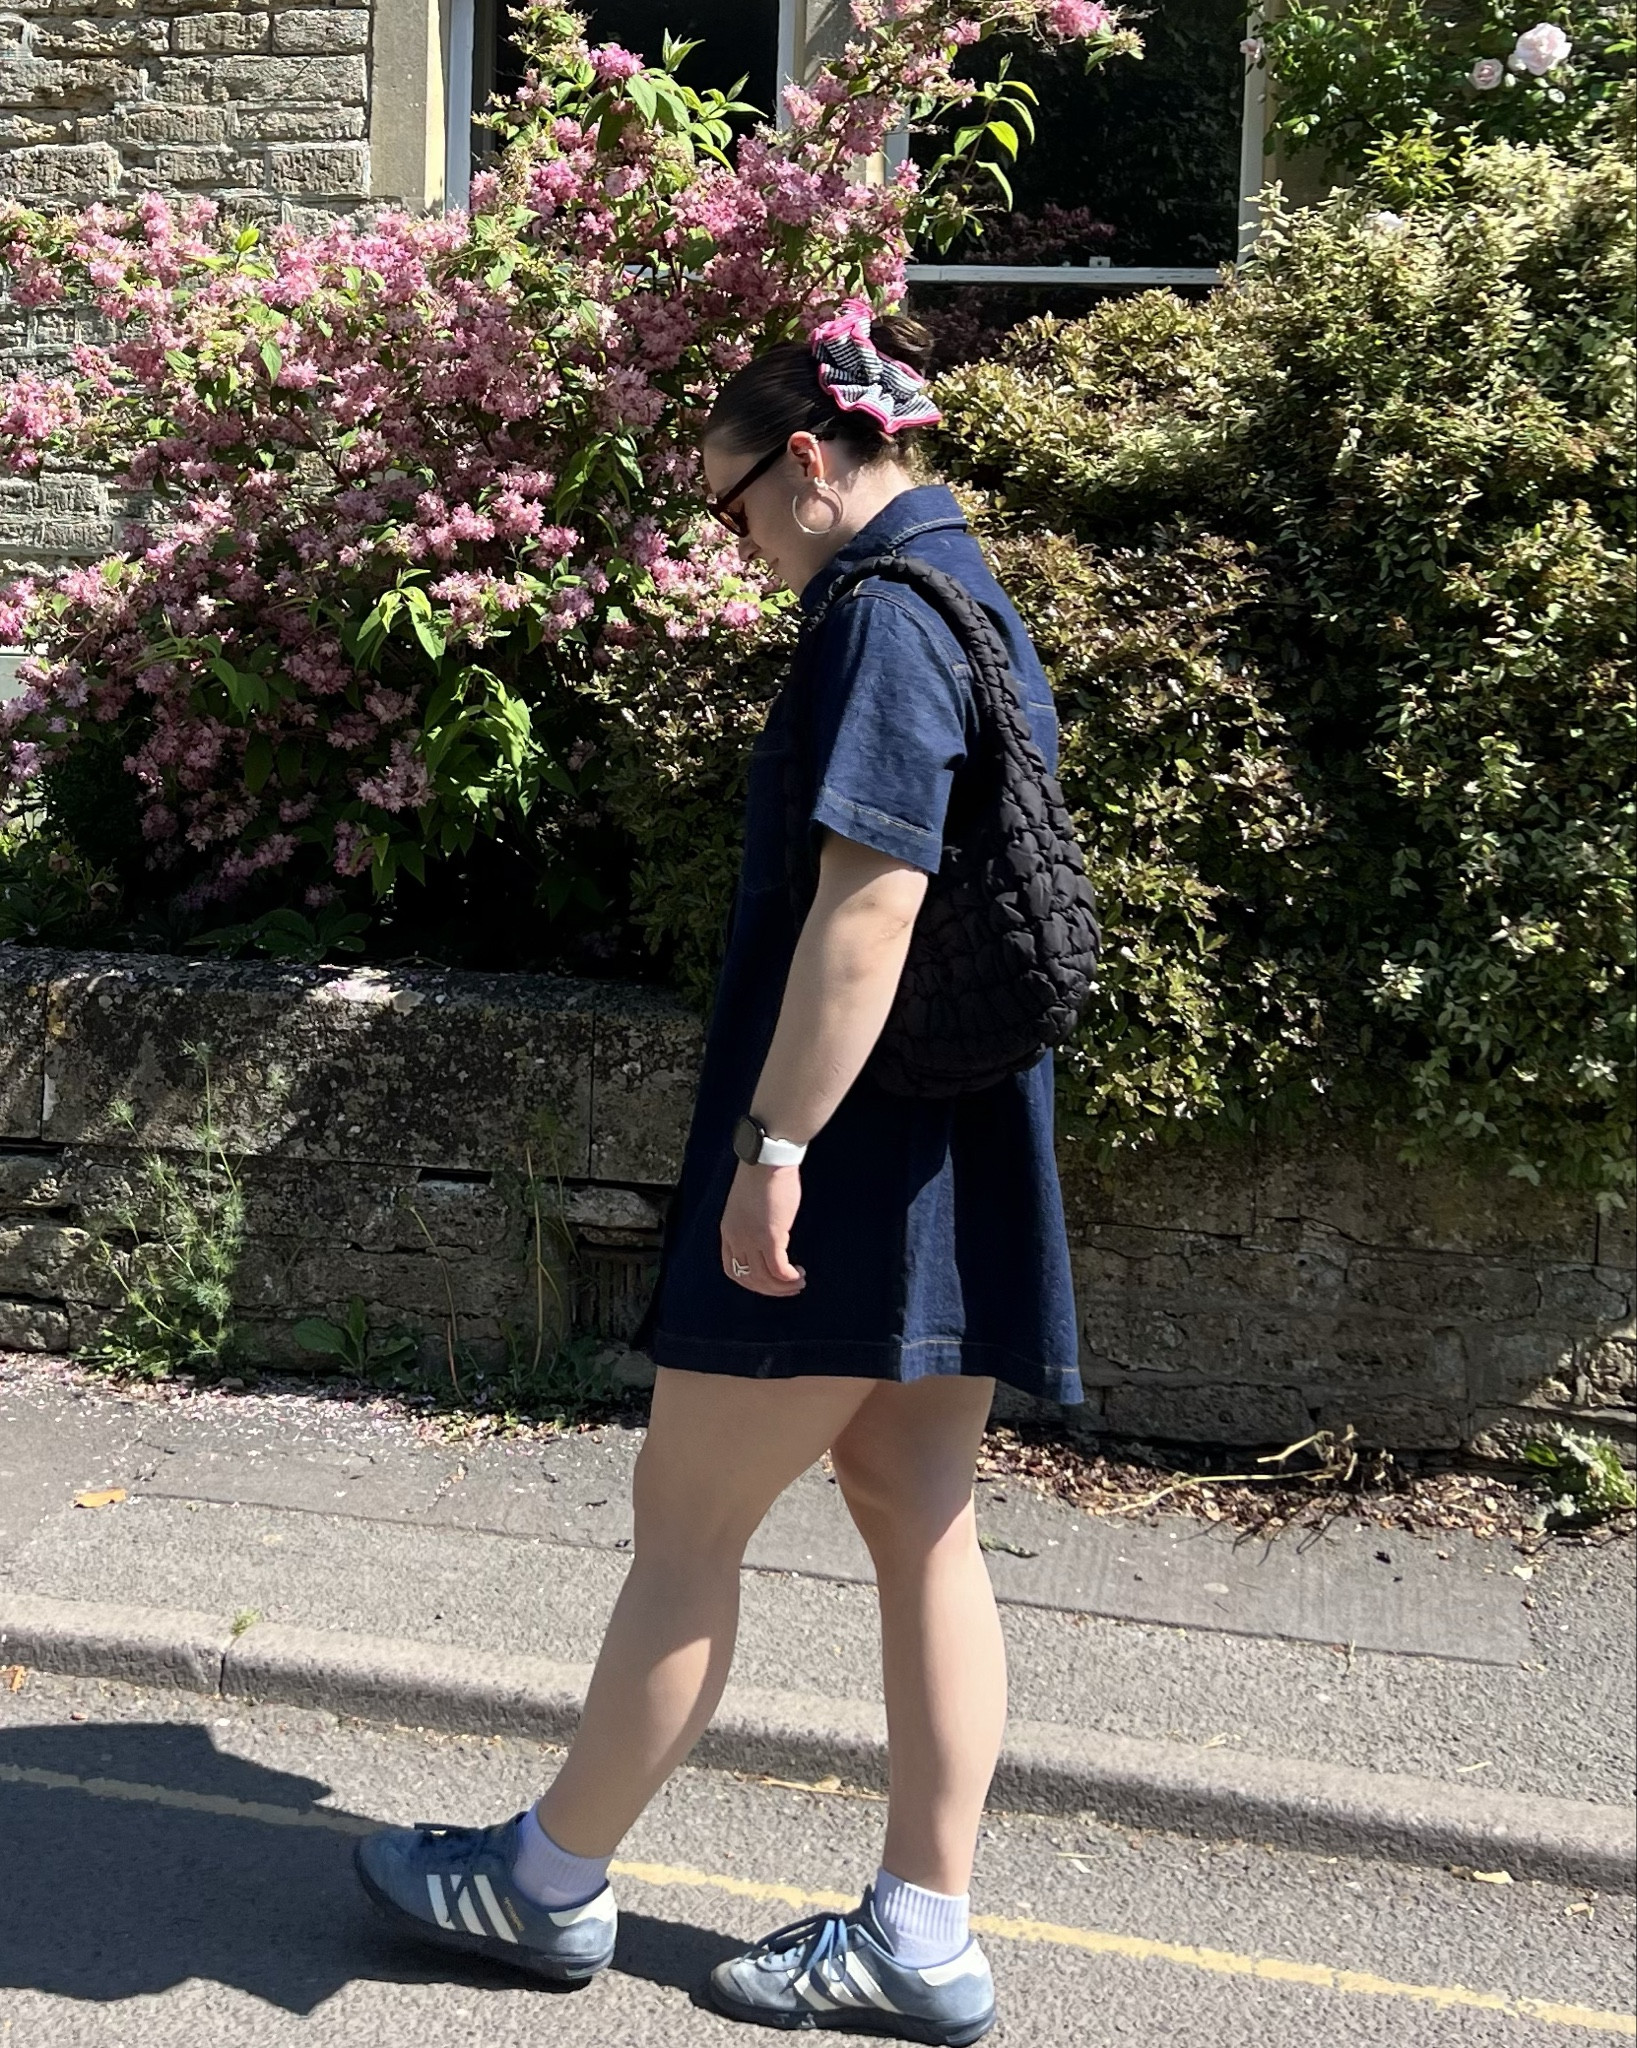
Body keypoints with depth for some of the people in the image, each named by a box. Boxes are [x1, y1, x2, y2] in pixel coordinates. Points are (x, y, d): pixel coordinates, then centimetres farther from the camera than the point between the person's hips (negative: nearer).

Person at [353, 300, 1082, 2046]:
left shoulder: (883, 617, -14)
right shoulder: (973, 600, 16)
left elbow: (867, 901, -24)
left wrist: (772, 1147, -22)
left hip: (846, 1165, -10)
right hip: (956, 1161, 10)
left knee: (687, 1520, 4)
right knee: (920, 1523, 12)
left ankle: (550, 1881, 22)